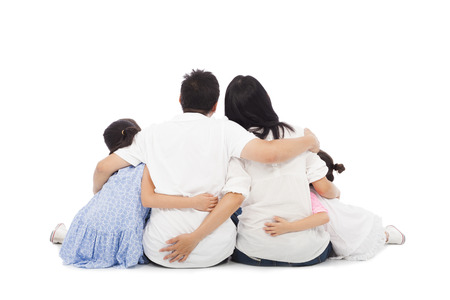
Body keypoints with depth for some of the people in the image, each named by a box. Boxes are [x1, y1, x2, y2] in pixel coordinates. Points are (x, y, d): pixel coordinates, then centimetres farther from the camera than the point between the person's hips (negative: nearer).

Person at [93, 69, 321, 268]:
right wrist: (308, 141, -3)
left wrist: (97, 195, 25)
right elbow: (270, 154, -22)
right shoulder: (224, 130, -7)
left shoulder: (152, 134, 1)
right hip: (214, 254, -2)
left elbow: (103, 167, 4)